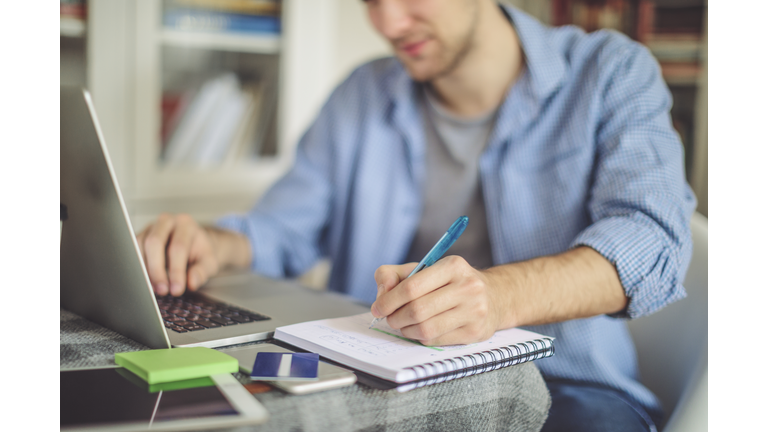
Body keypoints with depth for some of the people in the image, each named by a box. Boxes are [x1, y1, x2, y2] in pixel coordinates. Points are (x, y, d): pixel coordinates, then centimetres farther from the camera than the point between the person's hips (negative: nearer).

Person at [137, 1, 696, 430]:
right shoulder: (362, 98, 12)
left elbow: (652, 238, -19)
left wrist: (504, 294, -39)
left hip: (565, 383, -2)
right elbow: (282, 229, 14)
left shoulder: (612, 72, -2)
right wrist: (216, 245, -11)